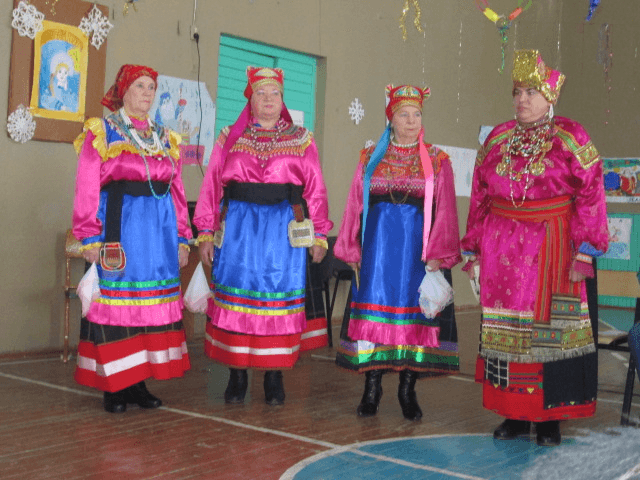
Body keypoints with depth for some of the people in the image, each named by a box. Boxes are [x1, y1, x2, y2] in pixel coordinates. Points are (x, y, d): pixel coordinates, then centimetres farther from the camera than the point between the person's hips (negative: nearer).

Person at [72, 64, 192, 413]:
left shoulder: (165, 138, 18)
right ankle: (113, 386, 6)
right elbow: (87, 187, -4)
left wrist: (182, 238, 12)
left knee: (154, 302, 4)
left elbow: (176, 190, 17)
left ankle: (139, 383, 12)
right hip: (119, 222, -5)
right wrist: (90, 237, -12)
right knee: (116, 299, -3)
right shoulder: (100, 131, 4)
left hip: (159, 225, 5)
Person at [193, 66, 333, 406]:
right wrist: (206, 233, 0)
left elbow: (315, 190, 6)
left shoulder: (302, 140, 10)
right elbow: (211, 186, 7)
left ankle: (274, 377, 11)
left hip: (285, 231, 0)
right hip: (238, 228, 0)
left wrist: (319, 235, 0)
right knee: (236, 297, 1)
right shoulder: (230, 138, 11)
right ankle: (236, 375, 11)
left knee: (279, 299, 0)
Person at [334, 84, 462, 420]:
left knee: (414, 311, 1)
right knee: (374, 306, 1)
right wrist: (352, 250, 4)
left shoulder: (437, 161, 5)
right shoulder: (371, 158, 9)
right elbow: (355, 205, 8)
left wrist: (436, 254, -9)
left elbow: (444, 210, 0)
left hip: (416, 244, -1)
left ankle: (408, 389, 12)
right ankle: (372, 387, 11)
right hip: (377, 242, 1)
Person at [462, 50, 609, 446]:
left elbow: (590, 194, -6)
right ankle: (515, 414, 17)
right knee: (505, 326, 5)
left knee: (548, 325, -1)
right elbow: (479, 197, 12)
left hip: (551, 248, -4)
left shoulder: (571, 138, -2)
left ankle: (549, 418, 10)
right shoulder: (497, 139, 10)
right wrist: (474, 247, 10)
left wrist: (585, 250, -13)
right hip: (502, 250, 4)